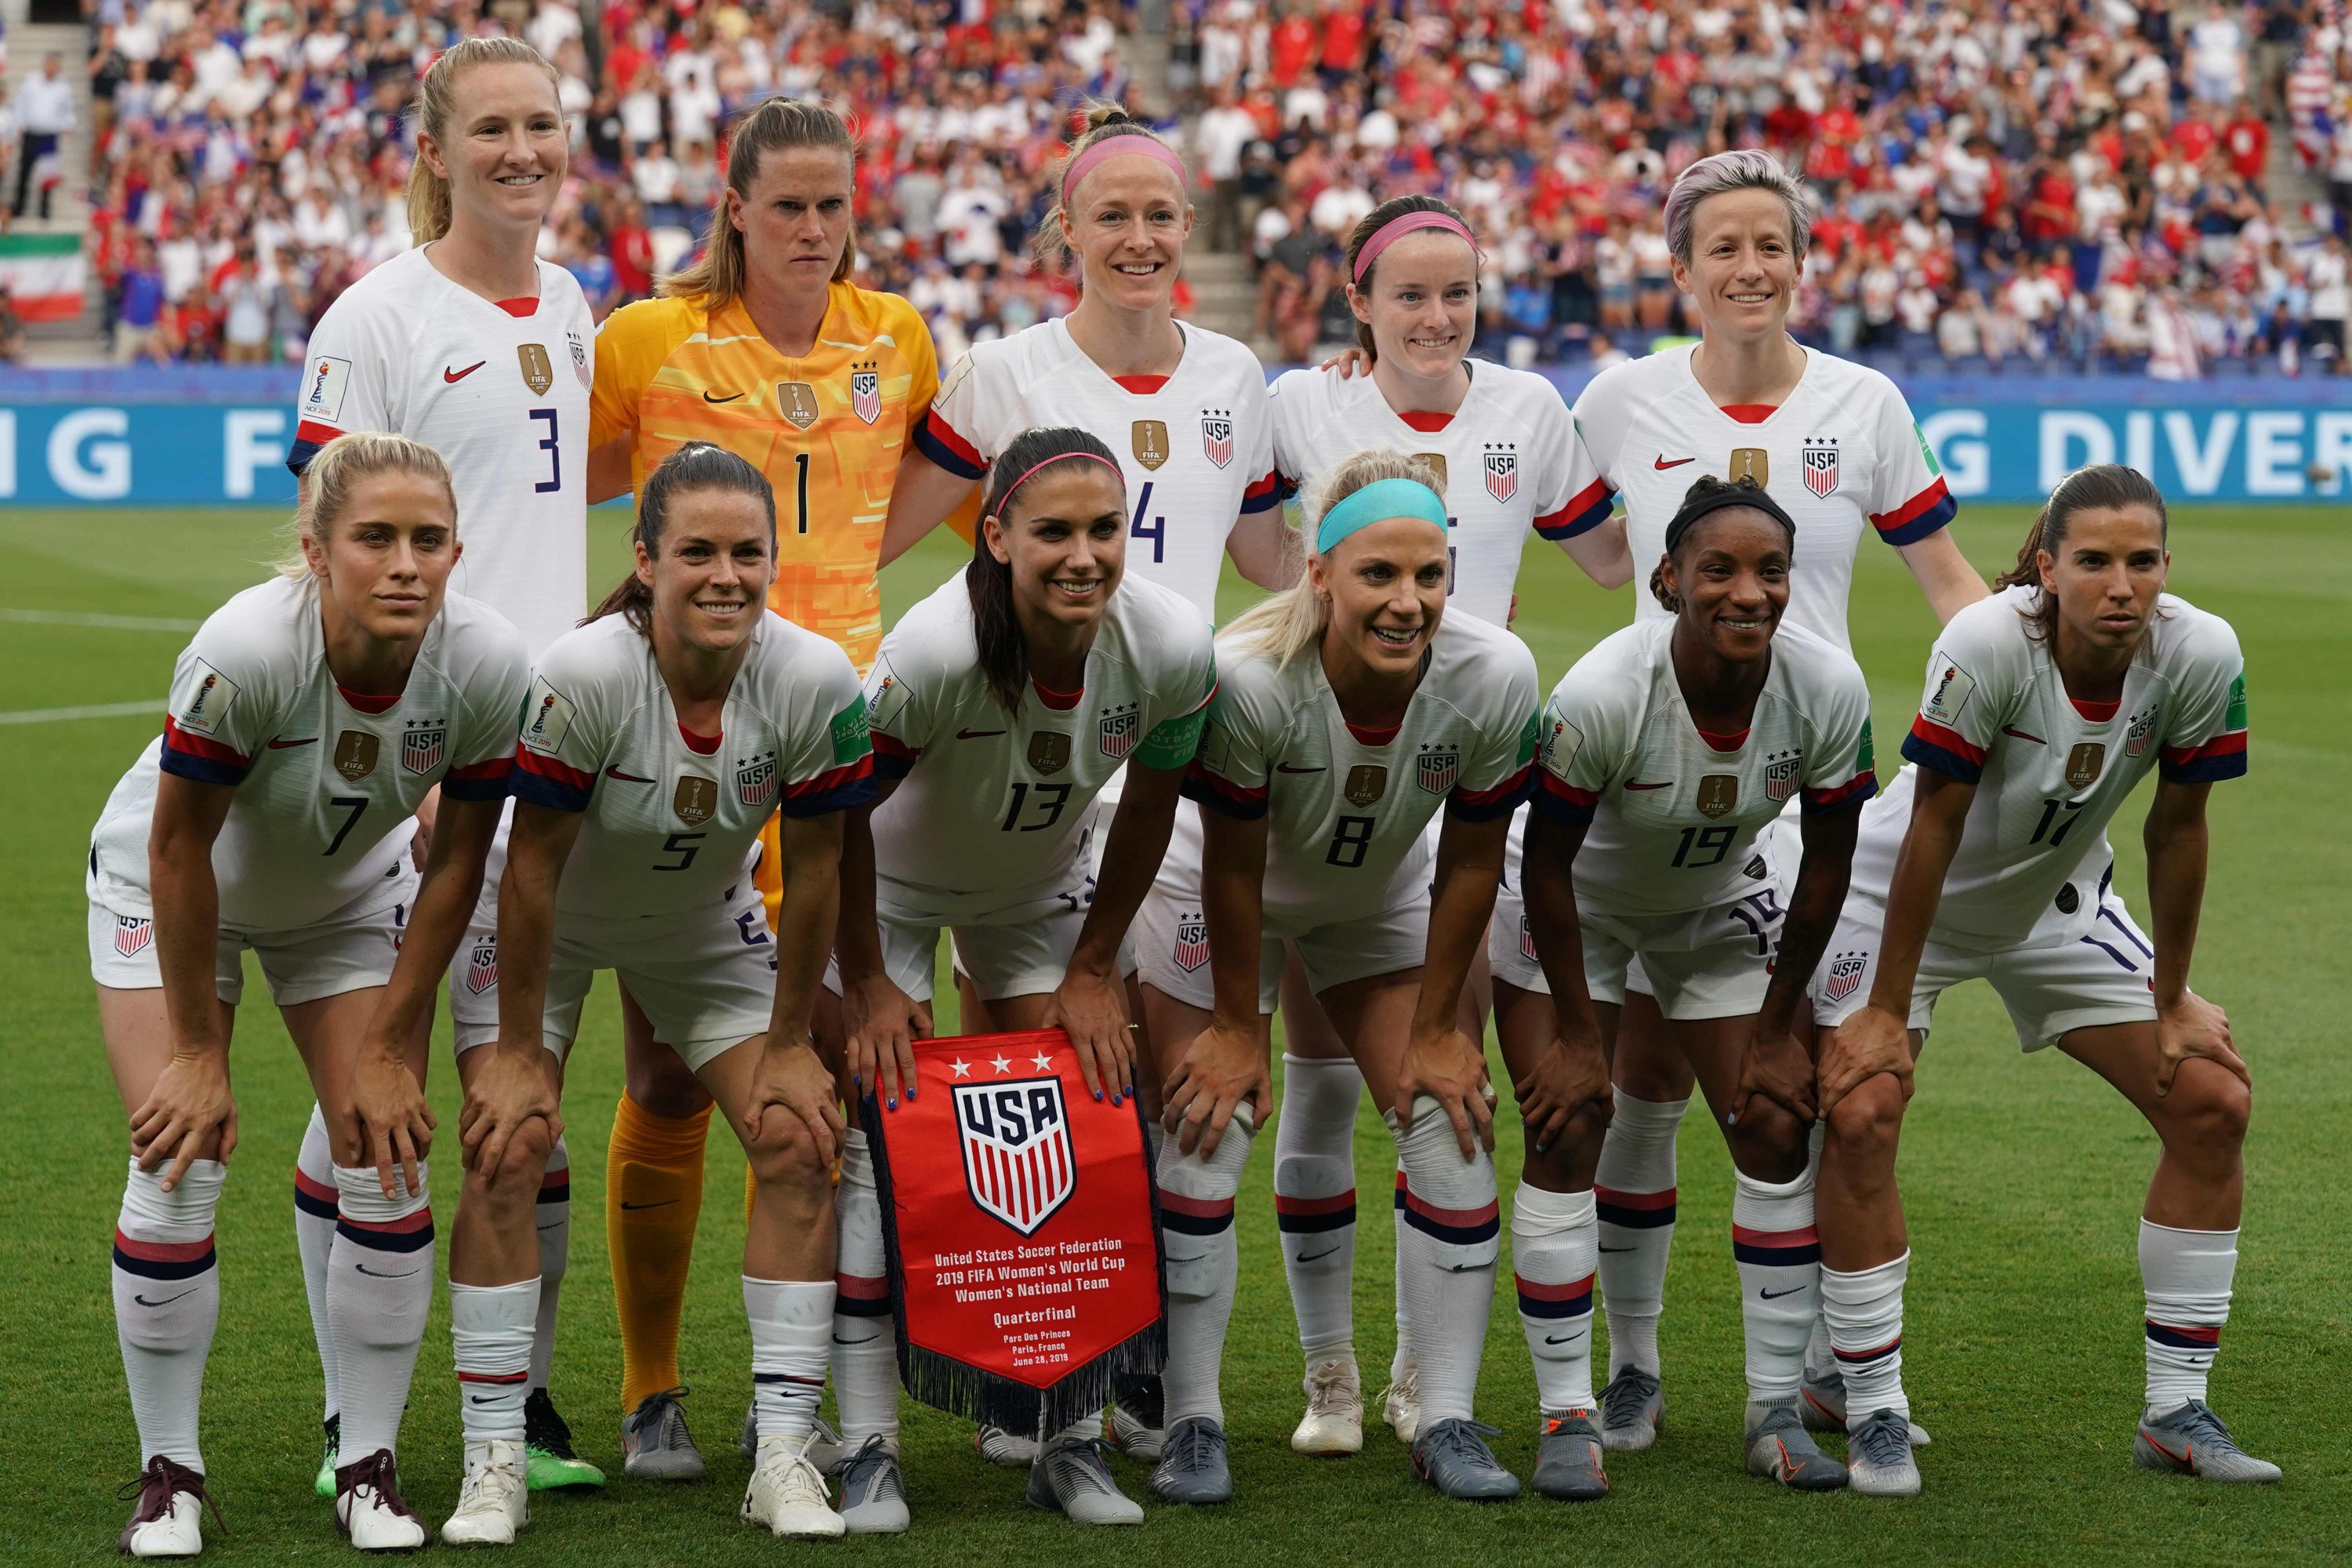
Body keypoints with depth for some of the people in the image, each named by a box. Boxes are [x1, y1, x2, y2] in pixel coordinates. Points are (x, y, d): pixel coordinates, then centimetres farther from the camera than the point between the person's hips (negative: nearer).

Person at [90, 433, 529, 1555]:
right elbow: (179, 851, -25)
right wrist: (199, 1050, -17)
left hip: (348, 892, 3)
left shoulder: (488, 666, -29)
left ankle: (368, 1470, 8)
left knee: (386, 1160, -7)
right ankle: (169, 1472, 6)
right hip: (167, 887, -3)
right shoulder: (243, 651, -39)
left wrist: (391, 1050, -9)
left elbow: (456, 864, -14)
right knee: (179, 1162, -10)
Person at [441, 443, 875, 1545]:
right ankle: (494, 1463, -6)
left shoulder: (816, 684, -26)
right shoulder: (582, 677, -34)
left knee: (800, 1142, -9)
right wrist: (520, 1052, -19)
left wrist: (788, 1043, -8)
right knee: (504, 1154, -15)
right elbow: (532, 871, -25)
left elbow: (811, 874, -14)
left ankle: (784, 1456, -2)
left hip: (703, 927, 3)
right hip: (549, 926, -3)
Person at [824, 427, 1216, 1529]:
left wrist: (1095, 970, -3)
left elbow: (1149, 805, -8)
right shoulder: (935, 650, -38)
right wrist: (867, 990, -16)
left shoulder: (1171, 645, -27)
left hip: (1043, 885, 3)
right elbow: (844, 812, -23)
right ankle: (868, 1450, -2)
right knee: (881, 1142, -9)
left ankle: (1071, 1443, 7)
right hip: (890, 885, -3)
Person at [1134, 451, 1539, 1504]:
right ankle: (1192, 1426, 3)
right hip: (1219, 905, -3)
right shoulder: (1247, 677, -38)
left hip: (1379, 902, 3)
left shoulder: (1493, 678, -30)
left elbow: (1469, 865, -16)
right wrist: (1235, 1027, -15)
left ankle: (1447, 1423, 5)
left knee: (1451, 1124, -5)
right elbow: (1233, 869, -25)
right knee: (1206, 1133, -9)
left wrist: (1434, 1028, -9)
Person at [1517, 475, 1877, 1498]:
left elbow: (1826, 865, -11)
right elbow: (1546, 865, -22)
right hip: (1574, 909, -3)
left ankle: (1777, 1411, 8)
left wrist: (1777, 1026, -6)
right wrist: (1577, 1033, -17)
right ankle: (1567, 1418, -2)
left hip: (1720, 902, 3)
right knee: (1566, 1136, -11)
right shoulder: (1602, 694, -35)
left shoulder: (1827, 688, -26)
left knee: (1777, 1131, -3)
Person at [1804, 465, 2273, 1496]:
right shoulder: (1987, 644, -34)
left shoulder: (2200, 654, -24)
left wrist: (2171, 1002, -3)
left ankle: (2176, 1414, 7)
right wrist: (1885, 1012, -22)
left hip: (2058, 903, 4)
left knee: (2214, 1102, -3)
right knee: (1859, 1117, -21)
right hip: (1900, 896, -4)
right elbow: (1931, 831, -27)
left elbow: (2176, 832, -11)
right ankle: (1875, 1417, -6)